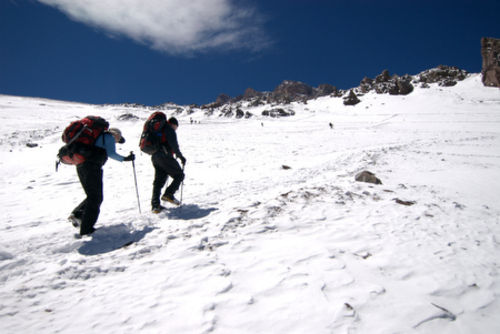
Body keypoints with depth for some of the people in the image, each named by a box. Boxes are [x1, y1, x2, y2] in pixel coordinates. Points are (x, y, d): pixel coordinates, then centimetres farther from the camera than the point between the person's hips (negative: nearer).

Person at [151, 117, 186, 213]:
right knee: (179, 175, 5)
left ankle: (155, 204, 3)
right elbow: (174, 145, -13)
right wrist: (180, 156, -5)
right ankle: (168, 194, -6)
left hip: (154, 157, 8)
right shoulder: (170, 130, -2)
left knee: (158, 181, 9)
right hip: (165, 157, -8)